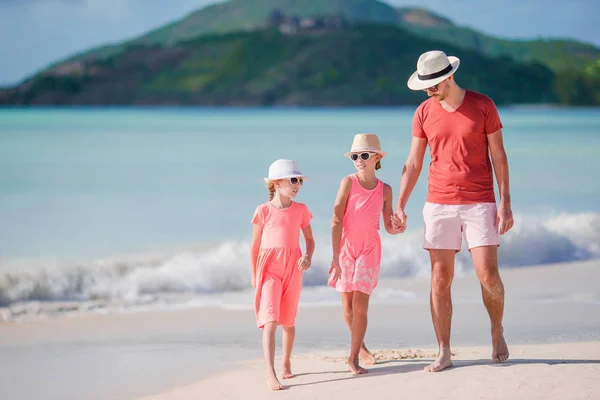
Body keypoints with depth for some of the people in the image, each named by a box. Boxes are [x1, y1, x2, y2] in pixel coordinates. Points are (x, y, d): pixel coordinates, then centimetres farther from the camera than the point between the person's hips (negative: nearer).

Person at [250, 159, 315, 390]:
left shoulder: (300, 210, 4)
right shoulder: (263, 211, -4)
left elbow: (310, 239, 11)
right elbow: (255, 244, 4)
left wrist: (308, 256, -10)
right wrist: (253, 274, 7)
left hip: (293, 269, 3)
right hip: (269, 267, -3)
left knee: (289, 321, 14)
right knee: (270, 320, -14)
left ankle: (286, 364, 33)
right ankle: (270, 373, -20)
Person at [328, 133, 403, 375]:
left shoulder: (385, 190, 2)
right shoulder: (349, 182, -5)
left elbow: (389, 227, 8)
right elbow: (336, 220, -10)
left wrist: (400, 227, -17)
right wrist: (335, 256, -17)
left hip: (369, 249, 0)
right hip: (346, 247, 0)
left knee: (360, 305, -11)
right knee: (347, 307, 4)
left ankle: (353, 358, -3)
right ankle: (360, 345, 30)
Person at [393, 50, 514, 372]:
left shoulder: (483, 106, -2)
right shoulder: (424, 113, 5)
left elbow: (499, 156, 0)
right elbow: (413, 165, 8)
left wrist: (505, 203, -5)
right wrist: (399, 206, 1)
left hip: (479, 203, -2)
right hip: (439, 204, 2)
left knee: (488, 274, -8)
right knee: (440, 279, -1)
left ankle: (497, 332, 19)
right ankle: (444, 353, 4)